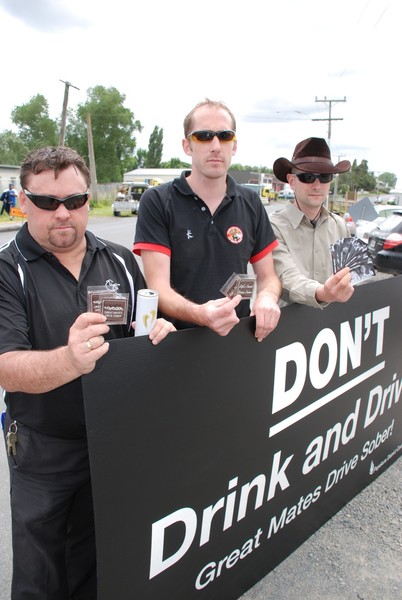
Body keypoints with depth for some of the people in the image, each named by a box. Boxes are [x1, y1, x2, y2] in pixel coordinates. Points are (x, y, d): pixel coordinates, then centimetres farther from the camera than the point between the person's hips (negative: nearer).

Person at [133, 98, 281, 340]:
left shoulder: (251, 203, 9)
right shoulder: (157, 202, -3)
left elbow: (268, 276, 14)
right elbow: (159, 288, -9)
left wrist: (267, 298, -8)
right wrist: (200, 314, -28)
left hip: (238, 338, 3)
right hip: (179, 341, -2)